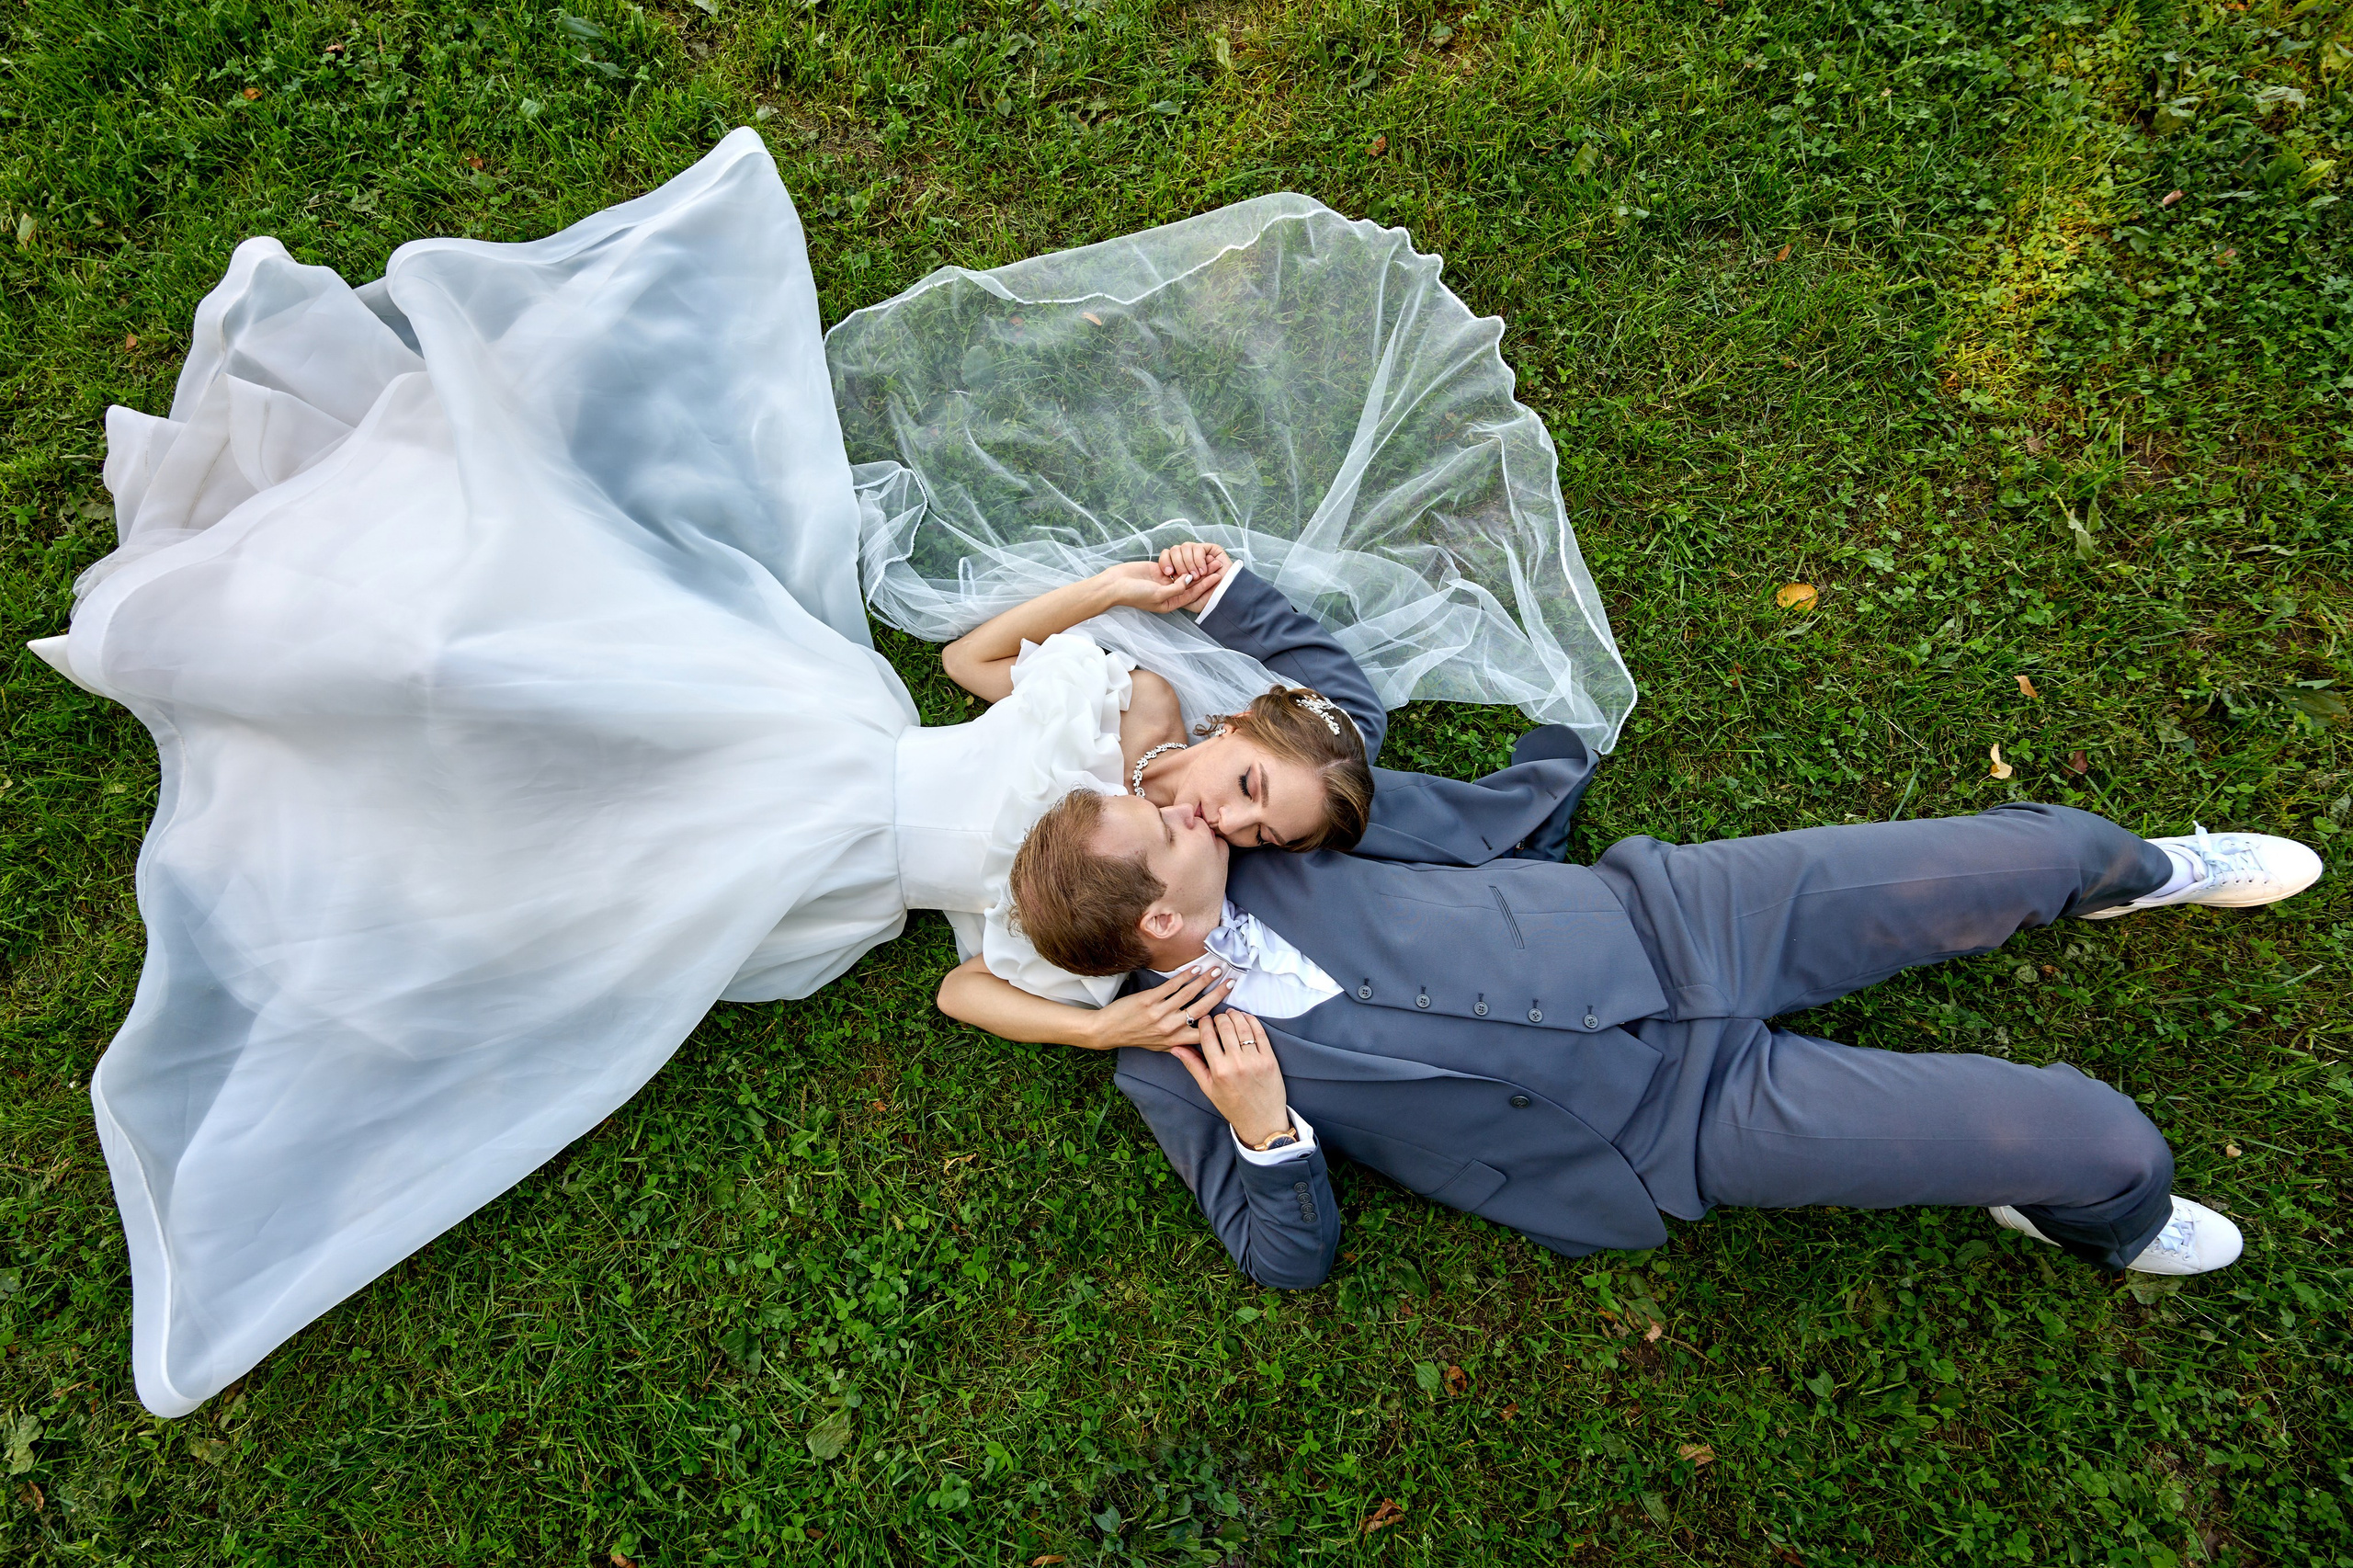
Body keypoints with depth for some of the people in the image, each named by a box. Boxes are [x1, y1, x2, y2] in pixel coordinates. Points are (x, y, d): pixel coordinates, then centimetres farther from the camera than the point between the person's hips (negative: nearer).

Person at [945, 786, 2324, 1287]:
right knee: (2108, 1146, -9)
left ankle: (2130, 869, 40)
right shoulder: (1170, 1062, -12)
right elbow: (1292, 1258, -5)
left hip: (1657, 915, 4)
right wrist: (1264, 1128, -24)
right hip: (1672, 1121, -4)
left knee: (2034, 854, 1)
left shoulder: (1248, 838, -2)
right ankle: (2106, 1222, 30)